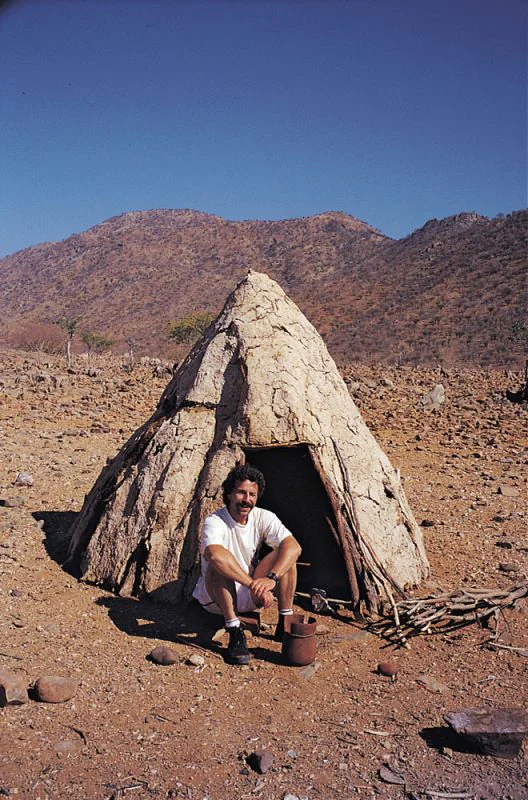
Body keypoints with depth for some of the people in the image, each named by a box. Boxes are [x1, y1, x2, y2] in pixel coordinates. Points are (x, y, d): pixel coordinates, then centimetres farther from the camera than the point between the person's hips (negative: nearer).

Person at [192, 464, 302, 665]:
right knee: (218, 566, -35)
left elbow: (294, 546, -24)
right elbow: (215, 555, -46)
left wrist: (272, 578, -40)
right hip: (215, 596, -4)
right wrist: (254, 584, -46)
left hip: (249, 594, 4)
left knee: (285, 555, -17)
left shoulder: (263, 517, -10)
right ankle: (235, 633, -28)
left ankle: (285, 624, -13)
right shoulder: (215, 522, -23)